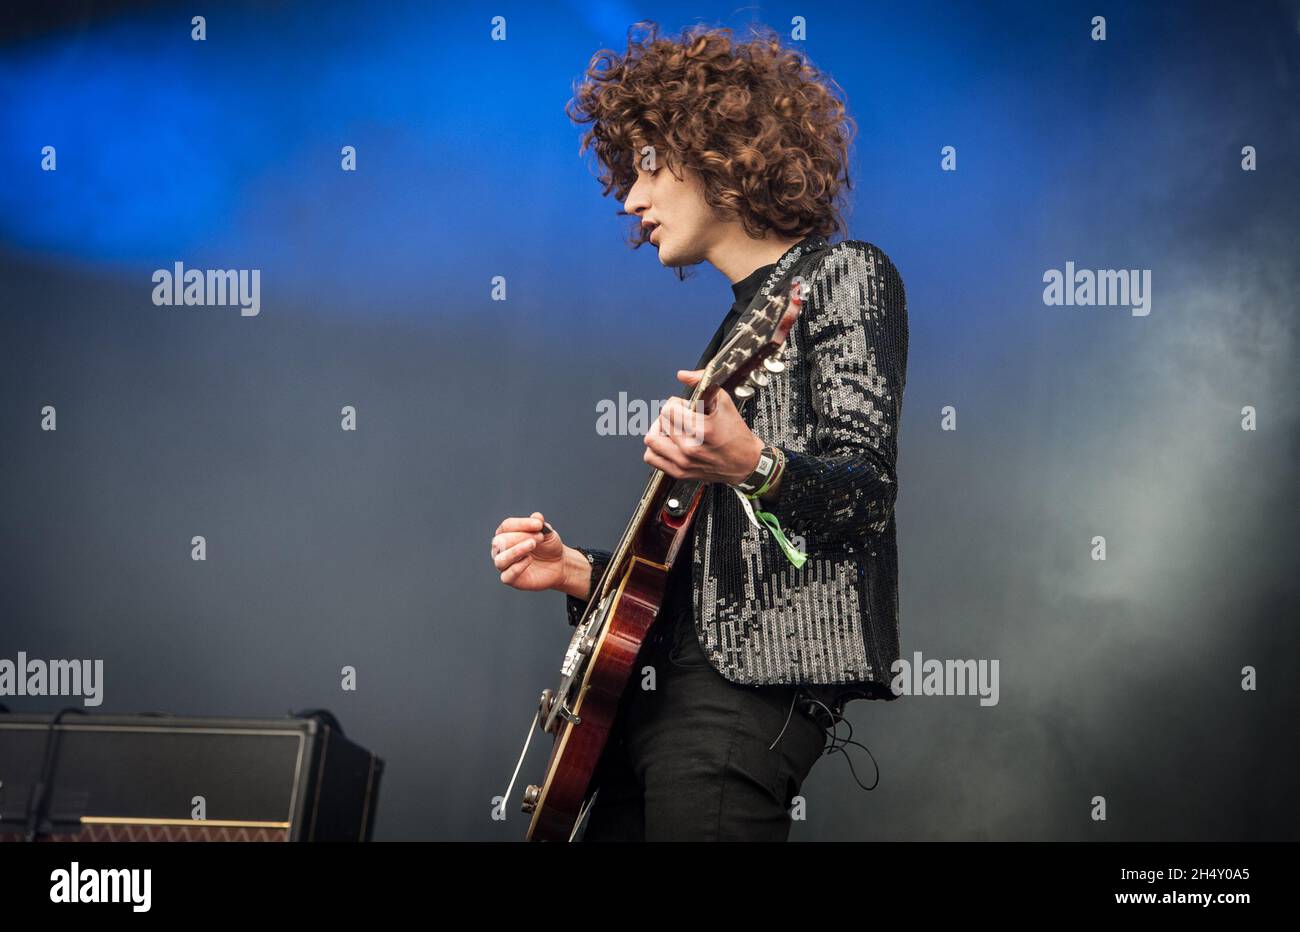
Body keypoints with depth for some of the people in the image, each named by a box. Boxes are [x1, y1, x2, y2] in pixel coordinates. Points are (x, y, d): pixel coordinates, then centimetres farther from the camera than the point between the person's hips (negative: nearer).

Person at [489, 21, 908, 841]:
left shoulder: (842, 275, 0)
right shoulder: (746, 314, 26)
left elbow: (868, 494, -13)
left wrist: (753, 467, -31)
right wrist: (581, 572, 13)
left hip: (763, 674, -9)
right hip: (671, 680, 9)